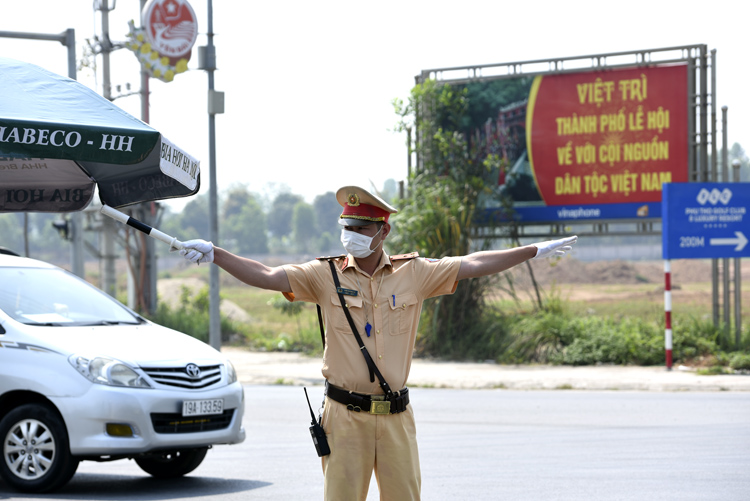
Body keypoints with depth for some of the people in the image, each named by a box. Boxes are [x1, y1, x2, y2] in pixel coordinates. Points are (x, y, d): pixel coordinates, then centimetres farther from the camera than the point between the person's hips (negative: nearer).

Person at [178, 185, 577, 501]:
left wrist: (535, 252, 8)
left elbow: (473, 265, 7)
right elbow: (266, 276, -6)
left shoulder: (413, 274, 5)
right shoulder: (326, 276, 1)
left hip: (395, 416, 2)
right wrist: (214, 254, -16)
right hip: (345, 415, -1)